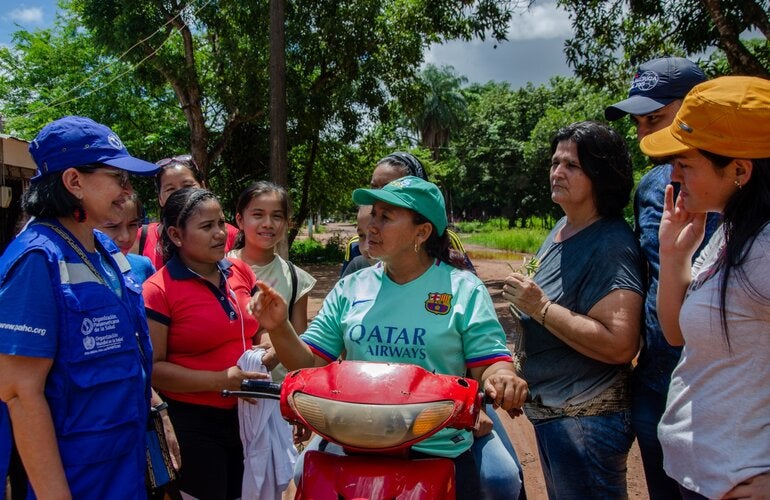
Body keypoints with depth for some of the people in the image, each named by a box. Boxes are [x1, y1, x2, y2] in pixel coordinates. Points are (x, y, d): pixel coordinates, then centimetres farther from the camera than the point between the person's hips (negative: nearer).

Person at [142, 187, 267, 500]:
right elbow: (153, 367, -17)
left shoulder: (240, 271, 2)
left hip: (246, 414, 6)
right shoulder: (158, 290, -15)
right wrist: (218, 380, -24)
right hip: (194, 421, -6)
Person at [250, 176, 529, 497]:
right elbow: (311, 364, 6)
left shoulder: (464, 289, -3)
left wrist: (501, 378, -28)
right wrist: (279, 328, -11)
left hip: (442, 456, -2)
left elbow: (491, 363, -6)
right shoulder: (350, 289, 5)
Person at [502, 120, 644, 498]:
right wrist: (522, 301, 5)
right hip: (548, 411, 9)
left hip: (586, 421, -9)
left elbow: (620, 346, -28)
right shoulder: (561, 228, 7)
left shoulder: (611, 245, -21)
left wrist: (541, 308, -27)